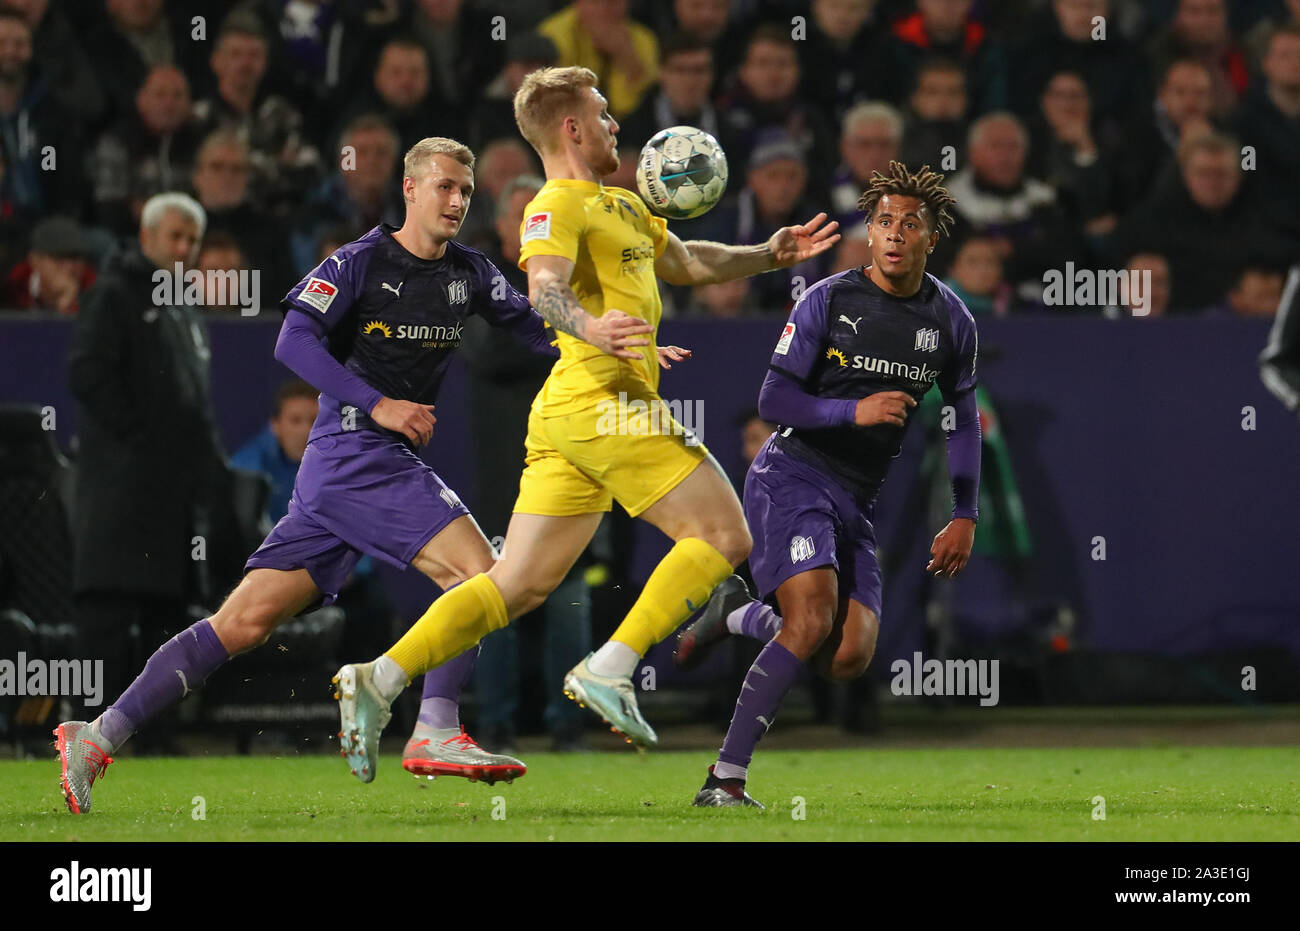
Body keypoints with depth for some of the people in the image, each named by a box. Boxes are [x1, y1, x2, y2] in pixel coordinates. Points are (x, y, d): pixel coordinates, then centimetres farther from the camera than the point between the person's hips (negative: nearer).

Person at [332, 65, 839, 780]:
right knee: (723, 535, -6)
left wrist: (769, 255, 37)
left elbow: (685, 262, 42)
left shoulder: (620, 206, 26)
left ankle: (379, 680, -3)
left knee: (519, 585, 6)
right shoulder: (557, 205, -6)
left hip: (570, 417, 10)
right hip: (602, 402, -10)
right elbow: (544, 287, -25)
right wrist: (590, 327, -45)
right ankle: (608, 672, -13)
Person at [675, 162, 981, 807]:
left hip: (857, 504, 5)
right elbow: (773, 401, -10)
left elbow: (963, 418, 17)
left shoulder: (951, 321, 4)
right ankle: (725, 778, -20)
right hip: (793, 479, -5)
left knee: (849, 659, -8)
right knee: (813, 621, -25)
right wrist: (855, 411, -25)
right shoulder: (829, 300, -9)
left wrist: (964, 519, 12)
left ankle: (736, 616, 22)